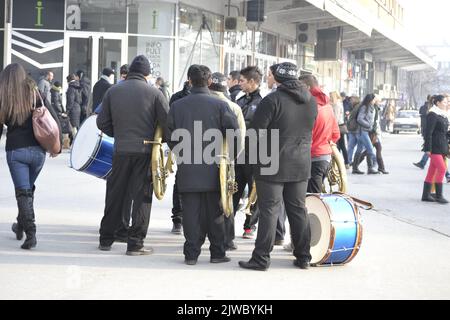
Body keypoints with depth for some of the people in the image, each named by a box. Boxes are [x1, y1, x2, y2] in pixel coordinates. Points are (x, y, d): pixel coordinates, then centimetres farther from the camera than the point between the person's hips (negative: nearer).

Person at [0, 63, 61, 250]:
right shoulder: (35, 94, 0)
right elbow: (54, 120, -2)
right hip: (37, 150, 3)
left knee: (23, 192, -1)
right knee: (28, 189, 21)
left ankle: (30, 233, -12)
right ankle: (21, 226, 33)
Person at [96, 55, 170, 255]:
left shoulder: (113, 91, 4)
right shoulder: (154, 93, -4)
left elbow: (102, 122, 6)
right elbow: (168, 123, -6)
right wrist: (167, 142, 10)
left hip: (121, 150, 3)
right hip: (145, 151, -3)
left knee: (115, 194, 13)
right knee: (141, 197, 4)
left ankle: (106, 239, 21)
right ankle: (135, 243, 2)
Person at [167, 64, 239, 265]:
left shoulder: (177, 106, 0)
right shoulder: (220, 105, -6)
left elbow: (170, 136, 4)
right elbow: (234, 131, -9)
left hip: (187, 169, 1)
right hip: (213, 169, -1)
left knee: (191, 213, 5)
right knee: (214, 212, 9)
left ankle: (191, 254, 6)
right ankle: (217, 253, 14)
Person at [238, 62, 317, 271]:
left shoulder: (272, 101, -15)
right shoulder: (311, 101, 6)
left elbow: (256, 132, -14)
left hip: (272, 166, -6)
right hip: (301, 166, 6)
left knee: (269, 210, -2)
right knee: (298, 210, 13)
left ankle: (261, 258, 0)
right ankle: (303, 257, 18)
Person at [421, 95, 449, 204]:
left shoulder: (444, 115, 16)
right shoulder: (432, 115, -11)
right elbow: (428, 133, -15)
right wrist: (428, 148, -18)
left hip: (442, 147, 8)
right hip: (435, 147, -8)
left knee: (432, 171, 9)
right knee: (442, 169, -12)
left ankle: (426, 195, 13)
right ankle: (439, 195, -7)